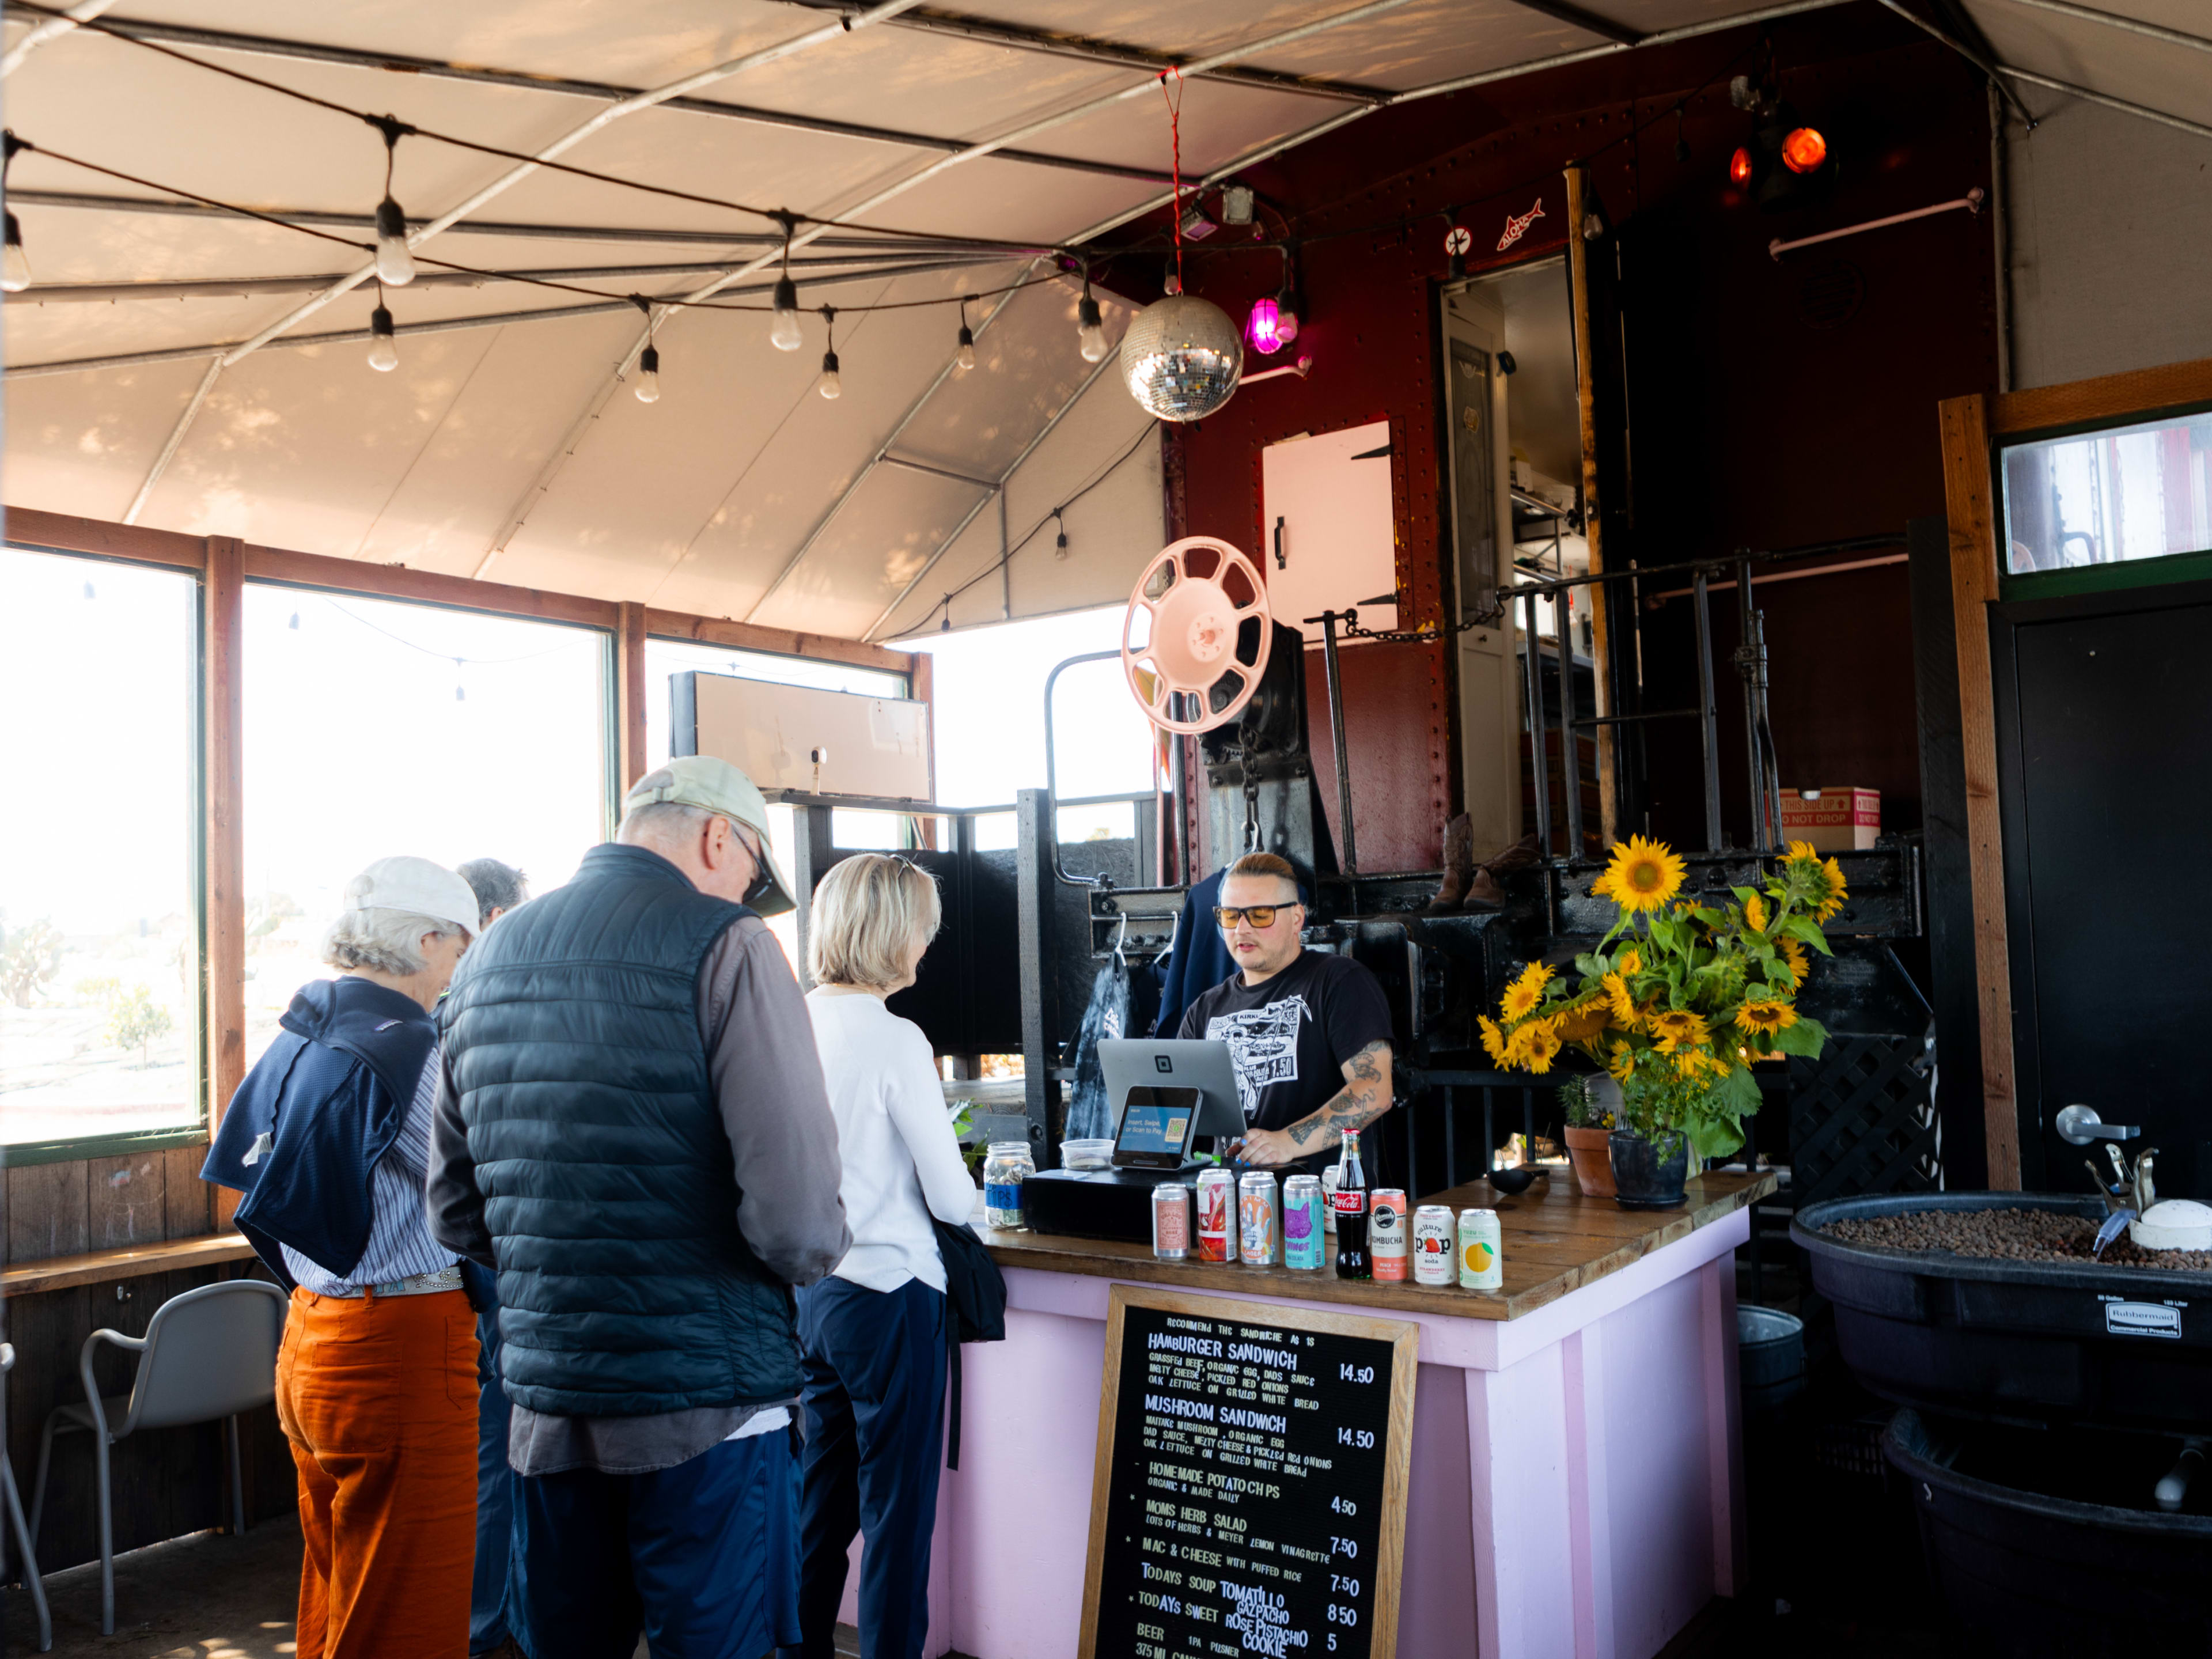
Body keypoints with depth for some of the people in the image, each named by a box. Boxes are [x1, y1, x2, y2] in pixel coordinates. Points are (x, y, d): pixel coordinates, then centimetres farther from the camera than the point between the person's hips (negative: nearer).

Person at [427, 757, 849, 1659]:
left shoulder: (489, 957, 10)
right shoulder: (724, 947, -12)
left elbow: (456, 1213, 15)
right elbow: (797, 1216, -20)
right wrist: (810, 1254, 1)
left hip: (545, 1407, 7)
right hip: (703, 1402, -6)